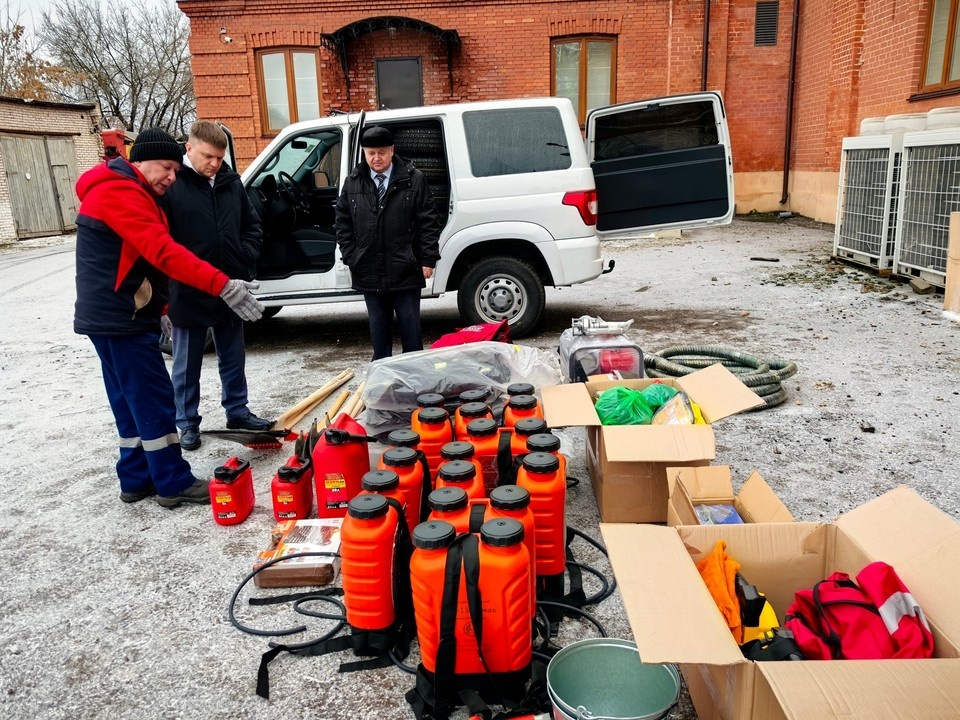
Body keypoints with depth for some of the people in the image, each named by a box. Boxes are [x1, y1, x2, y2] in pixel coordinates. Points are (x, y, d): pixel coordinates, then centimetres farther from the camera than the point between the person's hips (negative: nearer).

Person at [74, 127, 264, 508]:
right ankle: (174, 483, 3)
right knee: (153, 401, -5)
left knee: (132, 402, 14)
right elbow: (164, 252, -28)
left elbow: (148, 259, 21)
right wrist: (224, 286, -33)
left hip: (117, 316, 11)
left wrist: (159, 309, 19)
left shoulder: (130, 194, 19)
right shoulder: (120, 192, -16)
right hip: (120, 319, -11)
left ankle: (136, 478, 22)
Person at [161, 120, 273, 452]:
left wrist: (246, 257, 3)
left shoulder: (231, 181, 6)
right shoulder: (170, 184, -11)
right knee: (188, 364, 9)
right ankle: (188, 424, 22)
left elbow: (252, 224, 16)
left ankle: (237, 411, 32)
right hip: (188, 292, -5)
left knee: (233, 357, 17)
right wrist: (178, 274, -16)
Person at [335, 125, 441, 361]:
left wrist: (428, 259, -8)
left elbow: (429, 222, -4)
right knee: (378, 326, 14)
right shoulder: (352, 183, 5)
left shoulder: (413, 179, -4)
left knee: (410, 325, 7)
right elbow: (343, 223, 9)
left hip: (405, 269, -3)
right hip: (369, 271, 3)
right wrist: (351, 259, 3)